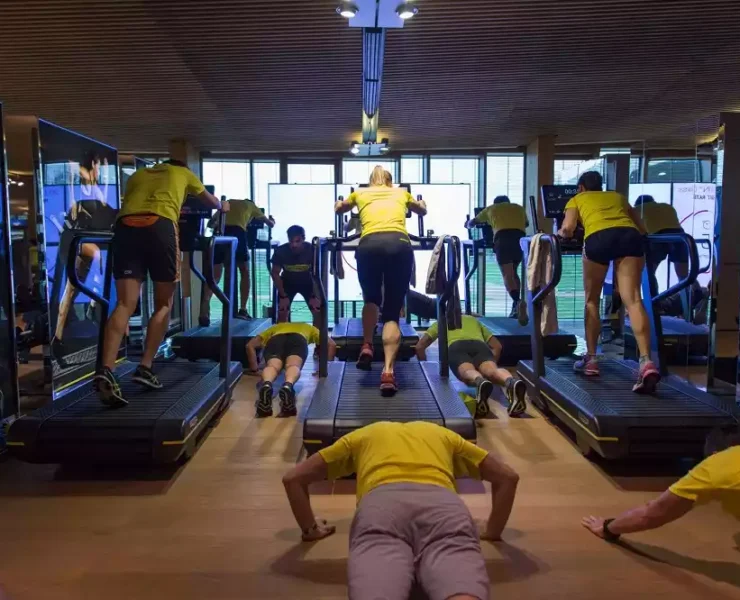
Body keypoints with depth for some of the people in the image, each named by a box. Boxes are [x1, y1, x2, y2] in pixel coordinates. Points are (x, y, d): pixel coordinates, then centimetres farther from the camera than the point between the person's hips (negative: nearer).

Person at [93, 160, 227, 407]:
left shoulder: (138, 174, 36)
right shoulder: (183, 173, 31)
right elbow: (210, 200, 48)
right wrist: (222, 207, 71)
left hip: (125, 226, 3)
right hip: (160, 226, -2)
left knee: (125, 304, -5)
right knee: (163, 304, 10)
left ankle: (106, 371, -21)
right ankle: (145, 368, 0)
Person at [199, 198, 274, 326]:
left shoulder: (228, 202, 36)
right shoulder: (251, 205, 30)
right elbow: (270, 224, 44)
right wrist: (272, 221, 68)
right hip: (237, 232, -2)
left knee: (214, 276, -1)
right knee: (245, 273, 18)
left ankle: (204, 312, -22)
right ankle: (242, 310, 12)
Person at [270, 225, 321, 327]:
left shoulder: (312, 250, -30)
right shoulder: (280, 251, -28)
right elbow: (275, 273, -15)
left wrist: (315, 296, -21)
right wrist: (283, 296, -17)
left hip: (307, 282, 0)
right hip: (287, 283, 0)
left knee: (319, 311, -13)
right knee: (282, 312, -11)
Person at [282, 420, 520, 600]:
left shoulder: (362, 436, 40)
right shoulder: (443, 434, 43)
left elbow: (293, 478, 36)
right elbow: (507, 477, 40)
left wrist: (310, 529, 45)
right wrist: (493, 530, 47)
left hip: (380, 505, 0)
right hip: (444, 506, 1)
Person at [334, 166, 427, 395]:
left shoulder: (360, 193, 29)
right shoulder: (401, 193, 31)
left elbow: (339, 208, 51)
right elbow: (422, 210, 53)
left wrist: (340, 203, 75)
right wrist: (419, 201, 76)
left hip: (369, 245, 0)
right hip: (399, 244, 0)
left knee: (371, 299, 27)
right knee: (392, 312, 2)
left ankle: (367, 347, 10)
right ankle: (388, 372, -14)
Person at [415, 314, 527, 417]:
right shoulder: (474, 320, 45)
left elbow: (419, 346, 29)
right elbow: (497, 346, 37)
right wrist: (491, 364, 43)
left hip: (457, 347, -2)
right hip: (480, 345, 2)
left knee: (467, 372, -31)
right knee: (493, 371, -27)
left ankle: (480, 383, -68)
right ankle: (512, 383, -63)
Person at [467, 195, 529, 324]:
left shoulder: (490, 208, 29)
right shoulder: (519, 207, 34)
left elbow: (471, 223, 43)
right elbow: (526, 224, 54)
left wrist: (467, 224, 66)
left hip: (503, 238, -3)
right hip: (520, 237, 3)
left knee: (507, 274, -11)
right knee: (513, 272, 18)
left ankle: (518, 302, -37)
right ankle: (516, 308, 5)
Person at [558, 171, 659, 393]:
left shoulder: (577, 200, 30)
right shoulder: (618, 196, 38)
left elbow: (567, 229, 11)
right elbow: (642, 229, 29)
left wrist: (558, 234, 31)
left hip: (598, 238, -2)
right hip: (629, 236, 2)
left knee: (592, 300, 15)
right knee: (633, 300, -8)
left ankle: (591, 359, 18)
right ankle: (646, 362, -24)